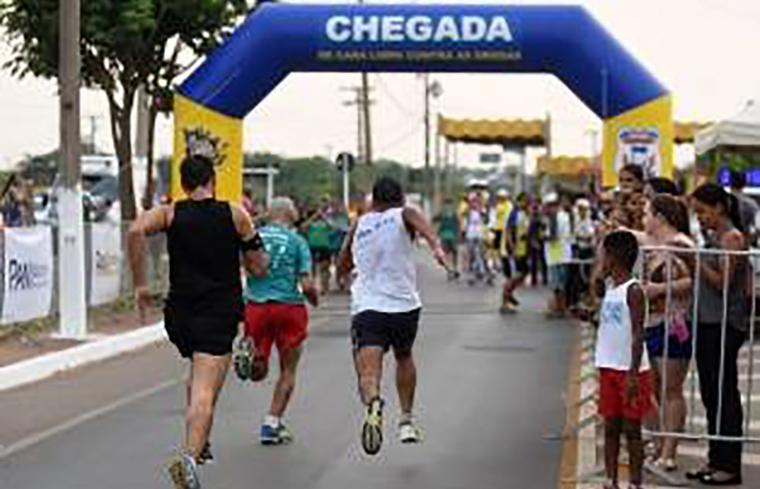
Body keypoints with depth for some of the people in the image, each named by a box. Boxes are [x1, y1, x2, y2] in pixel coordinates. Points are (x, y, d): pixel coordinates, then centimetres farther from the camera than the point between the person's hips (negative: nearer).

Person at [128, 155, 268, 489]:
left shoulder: (170, 214, 4)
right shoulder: (236, 215, 2)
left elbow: (136, 230, -16)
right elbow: (259, 268, 4)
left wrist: (139, 283, -9)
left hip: (179, 315, 3)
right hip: (219, 316, -3)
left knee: (198, 378, 30)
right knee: (205, 393, -12)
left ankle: (199, 443, 31)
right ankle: (189, 456, -33)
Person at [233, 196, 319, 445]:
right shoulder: (297, 241, -1)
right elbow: (307, 285, -6)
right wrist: (315, 299, 14)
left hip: (255, 305, 2)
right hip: (289, 306, -2)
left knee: (257, 372, 14)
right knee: (288, 371, 13)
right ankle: (272, 423, 8)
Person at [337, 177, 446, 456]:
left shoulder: (359, 226, 16)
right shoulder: (403, 215, 7)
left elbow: (343, 267, 29)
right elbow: (421, 224, -19)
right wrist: (436, 247, -37)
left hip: (365, 307, 0)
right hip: (403, 304, 0)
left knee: (368, 372, -14)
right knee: (404, 358, 27)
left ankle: (373, 404, -46)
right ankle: (407, 421, 32)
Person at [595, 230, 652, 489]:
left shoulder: (633, 291, -13)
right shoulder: (610, 289, 12)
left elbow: (637, 334, -17)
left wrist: (633, 373, -21)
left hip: (630, 371, -8)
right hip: (609, 368, 8)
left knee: (631, 429, -1)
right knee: (610, 427, 10)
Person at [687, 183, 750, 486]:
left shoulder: (732, 237, -11)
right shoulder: (711, 236, 15)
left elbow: (722, 282, -17)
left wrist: (697, 259, -17)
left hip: (725, 324, -9)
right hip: (706, 321, 9)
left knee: (724, 393, -4)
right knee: (710, 393, 13)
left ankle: (729, 466, 2)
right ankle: (716, 459, 21)